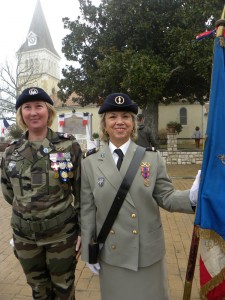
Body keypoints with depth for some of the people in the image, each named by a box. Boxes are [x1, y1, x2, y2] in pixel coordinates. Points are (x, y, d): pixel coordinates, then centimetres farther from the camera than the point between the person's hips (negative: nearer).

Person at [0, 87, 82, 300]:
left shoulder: (69, 146, -10)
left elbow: (81, 192, -6)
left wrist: (82, 231, -5)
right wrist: (27, 210, 10)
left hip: (62, 233, -3)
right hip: (24, 236, 3)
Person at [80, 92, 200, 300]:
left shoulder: (152, 157, -5)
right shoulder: (90, 163, -5)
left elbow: (165, 197, -4)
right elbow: (87, 210, -1)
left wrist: (192, 196, -24)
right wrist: (89, 252, 3)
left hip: (148, 252, 0)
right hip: (111, 255, 1)